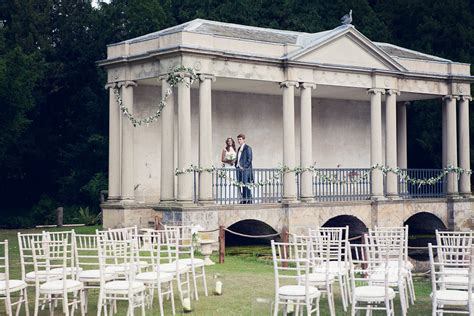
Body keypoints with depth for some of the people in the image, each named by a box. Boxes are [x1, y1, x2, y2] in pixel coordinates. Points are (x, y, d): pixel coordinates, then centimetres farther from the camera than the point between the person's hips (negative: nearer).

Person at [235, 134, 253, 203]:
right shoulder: (239, 149, 20)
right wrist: (236, 165, 8)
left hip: (245, 169, -7)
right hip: (239, 169, 8)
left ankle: (248, 200, -6)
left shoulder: (248, 148, -3)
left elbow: (249, 159, -9)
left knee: (246, 184, -9)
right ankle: (243, 199, 8)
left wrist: (244, 167, -15)